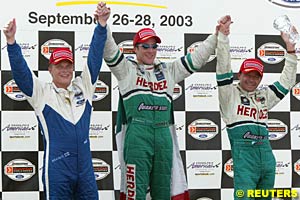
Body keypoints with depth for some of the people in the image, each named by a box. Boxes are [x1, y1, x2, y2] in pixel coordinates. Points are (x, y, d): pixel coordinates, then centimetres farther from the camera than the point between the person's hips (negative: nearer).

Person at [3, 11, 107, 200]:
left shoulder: (83, 87, 9)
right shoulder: (41, 92, 1)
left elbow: (95, 57, 6)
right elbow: (20, 72, -9)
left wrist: (101, 26, -1)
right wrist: (12, 43, -22)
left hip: (85, 167, 4)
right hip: (57, 168, -3)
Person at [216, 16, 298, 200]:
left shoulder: (264, 96, 21)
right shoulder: (230, 93, 5)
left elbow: (286, 82, 24)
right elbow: (223, 68, -6)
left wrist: (290, 51, 16)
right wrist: (223, 35, -15)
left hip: (266, 153, 7)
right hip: (243, 155, -7)